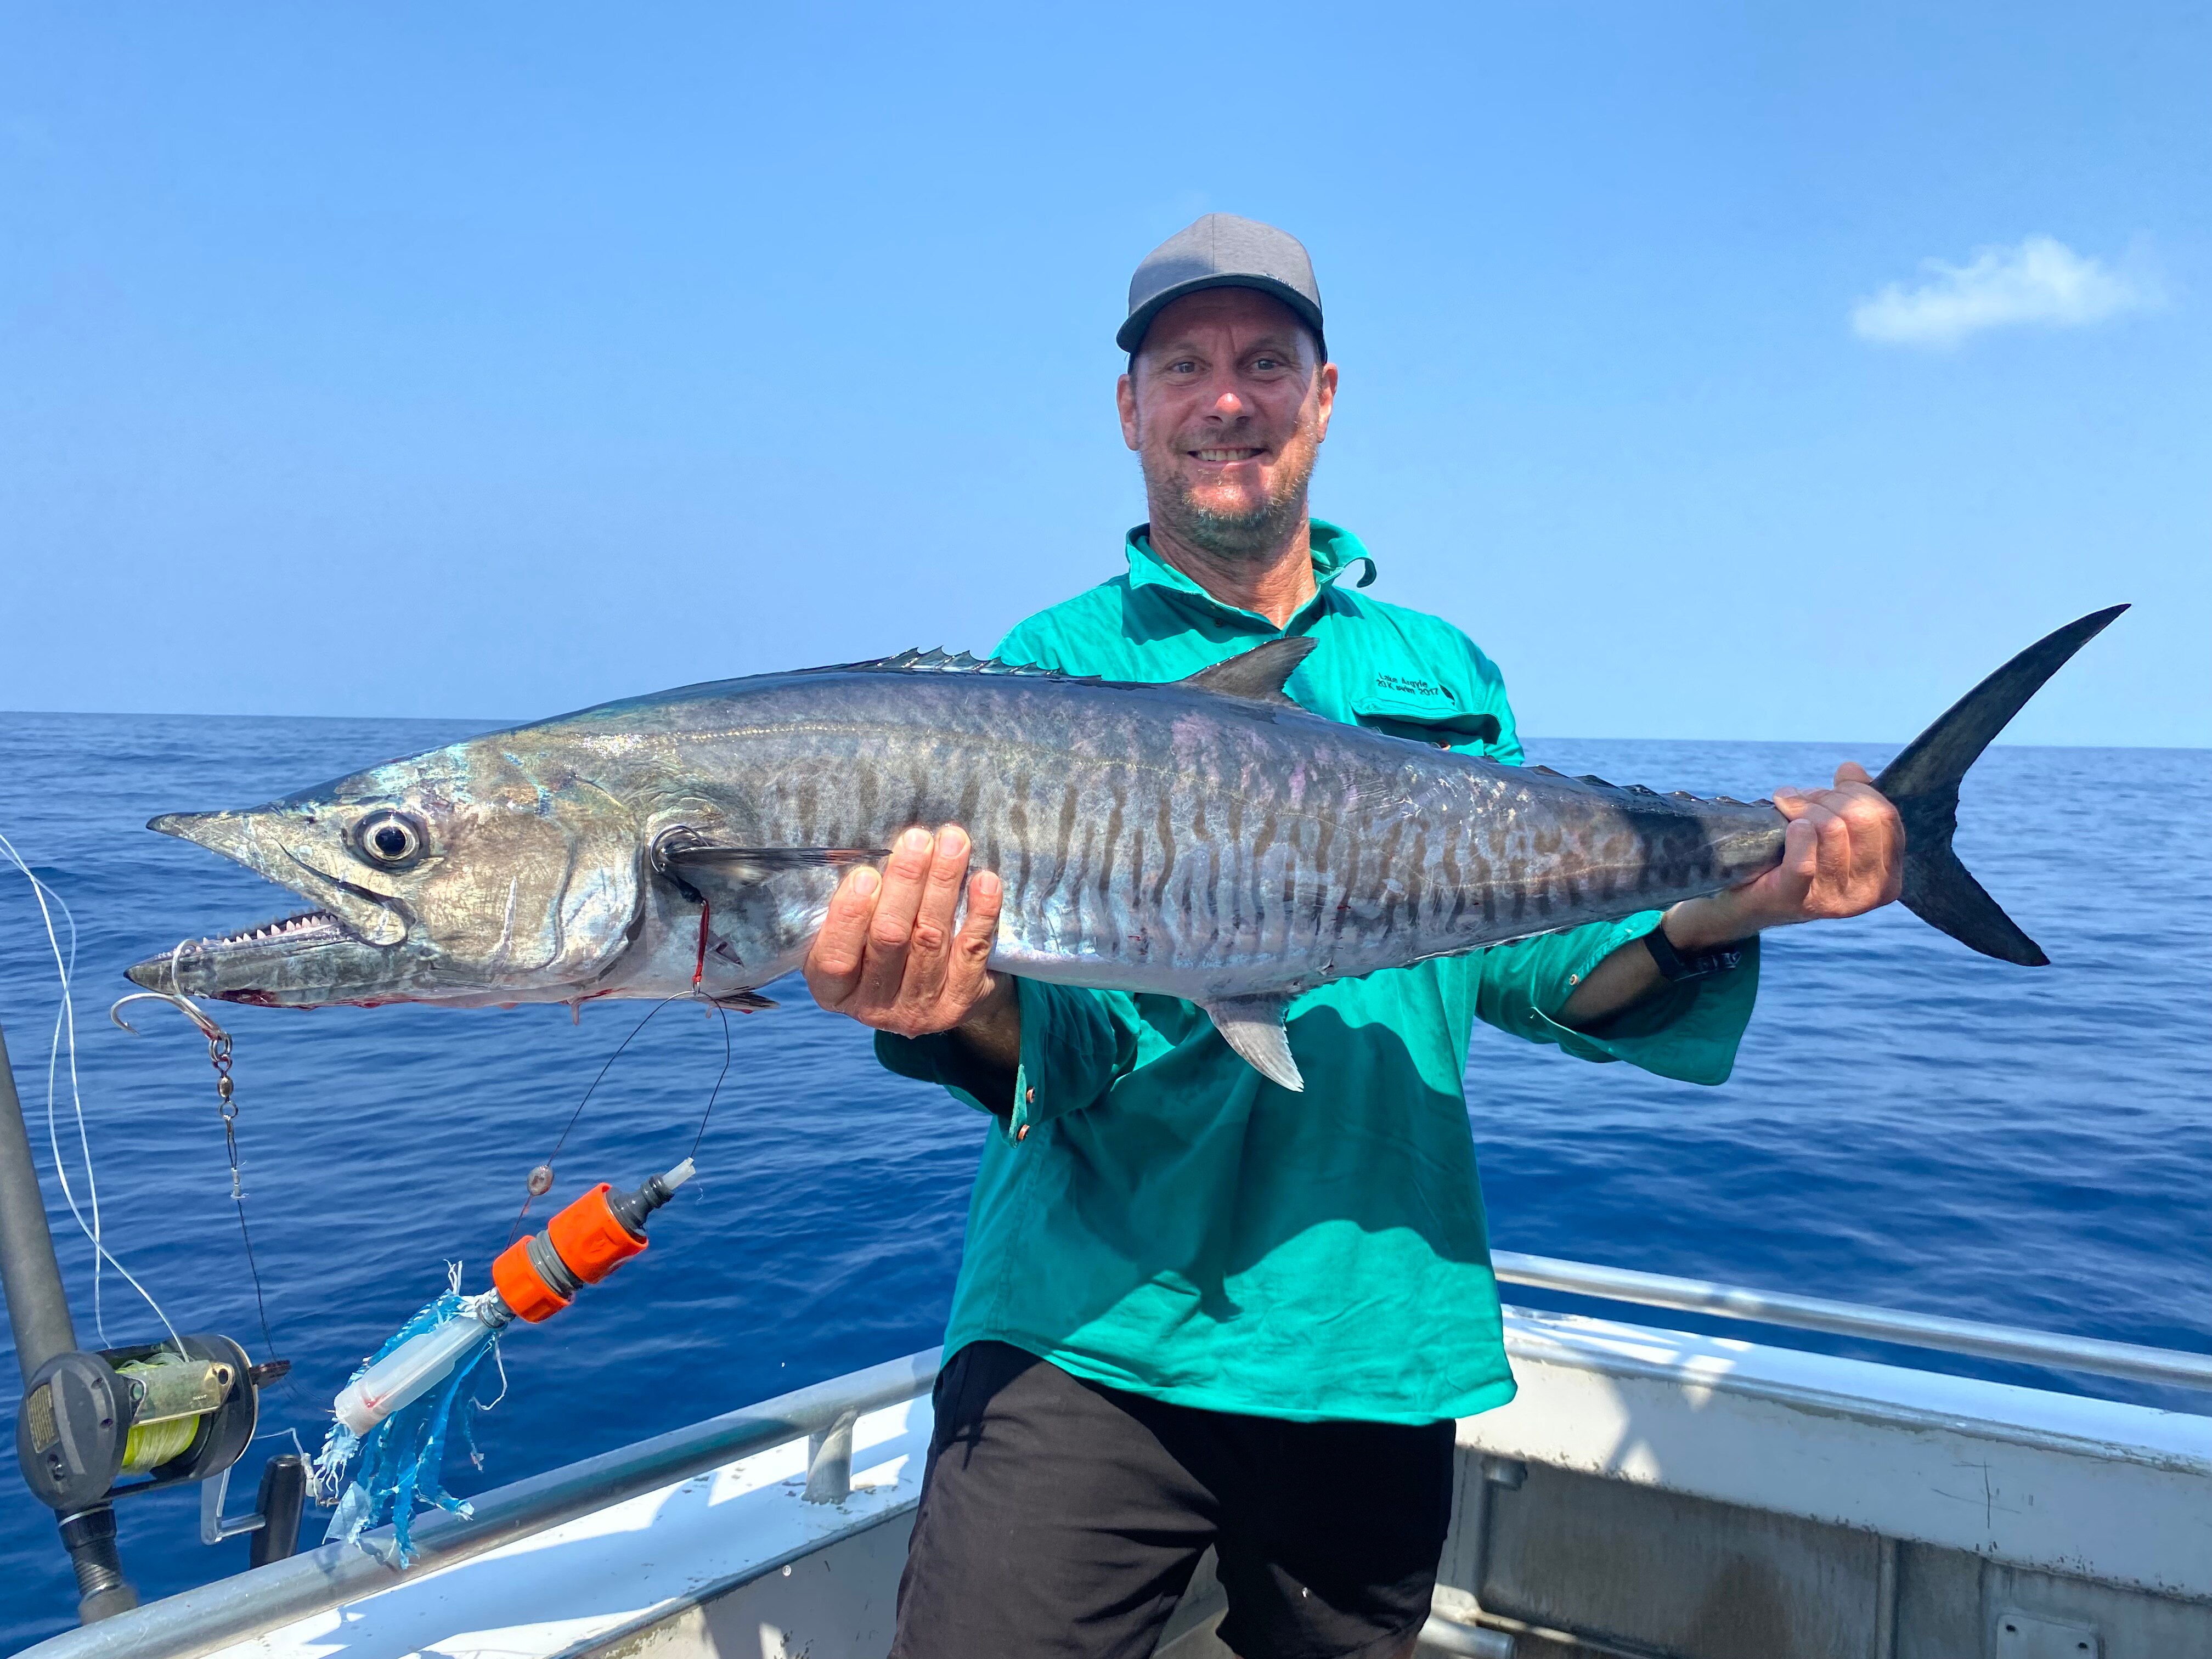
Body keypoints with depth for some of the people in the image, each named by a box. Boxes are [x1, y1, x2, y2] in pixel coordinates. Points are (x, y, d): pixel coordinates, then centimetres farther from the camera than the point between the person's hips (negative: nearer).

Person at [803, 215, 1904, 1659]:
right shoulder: (1051, 668, -1)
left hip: (1380, 1340, 4)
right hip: (1090, 1336, -3)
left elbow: (1521, 961, 5)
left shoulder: (1445, 674, 10)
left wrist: (1722, 904, -12)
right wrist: (957, 1004, -33)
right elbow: (1037, 1029, -11)